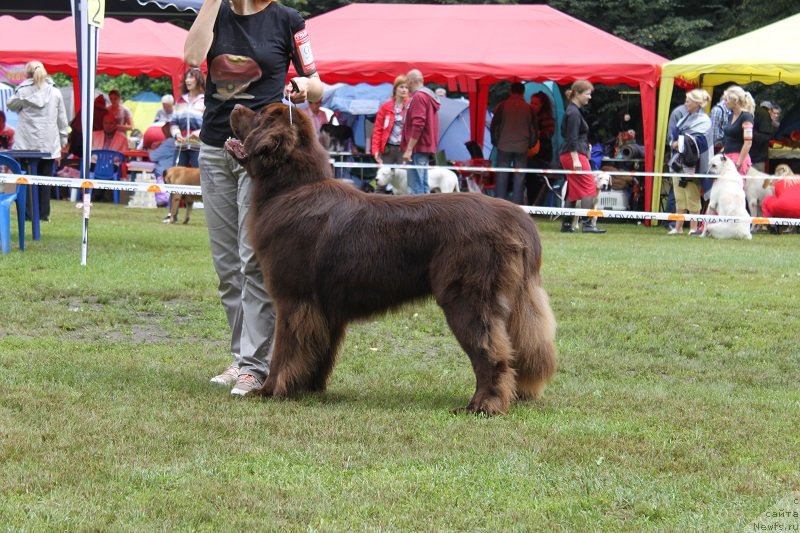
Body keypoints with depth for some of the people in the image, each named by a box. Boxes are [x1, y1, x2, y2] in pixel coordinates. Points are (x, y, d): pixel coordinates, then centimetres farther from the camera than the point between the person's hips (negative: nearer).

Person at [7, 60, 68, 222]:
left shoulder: (23, 92, -4)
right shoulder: (55, 92, 2)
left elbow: (11, 105, 16)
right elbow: (62, 120, 4)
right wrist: (62, 143, 9)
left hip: (27, 144, -2)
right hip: (49, 145, 2)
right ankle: (43, 213, 7)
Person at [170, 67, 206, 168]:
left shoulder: (206, 101, -3)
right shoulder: (180, 101, 16)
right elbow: (174, 122, 17)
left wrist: (201, 132, -23)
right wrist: (176, 133, -3)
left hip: (199, 147, -6)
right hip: (181, 146, 6)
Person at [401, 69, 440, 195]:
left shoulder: (418, 97, -11)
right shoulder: (429, 96, 19)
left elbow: (418, 126, -20)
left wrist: (409, 149, -20)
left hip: (418, 148, -10)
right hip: (427, 147, 10)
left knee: (415, 188, -12)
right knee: (423, 186, 9)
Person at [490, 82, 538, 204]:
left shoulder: (502, 106, -1)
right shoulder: (528, 108, 2)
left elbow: (494, 125, 1)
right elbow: (534, 129, 6)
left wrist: (495, 141, 14)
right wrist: (530, 144, 19)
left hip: (504, 146, -1)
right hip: (522, 147, 1)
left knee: (502, 177, 2)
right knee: (519, 178, 4)